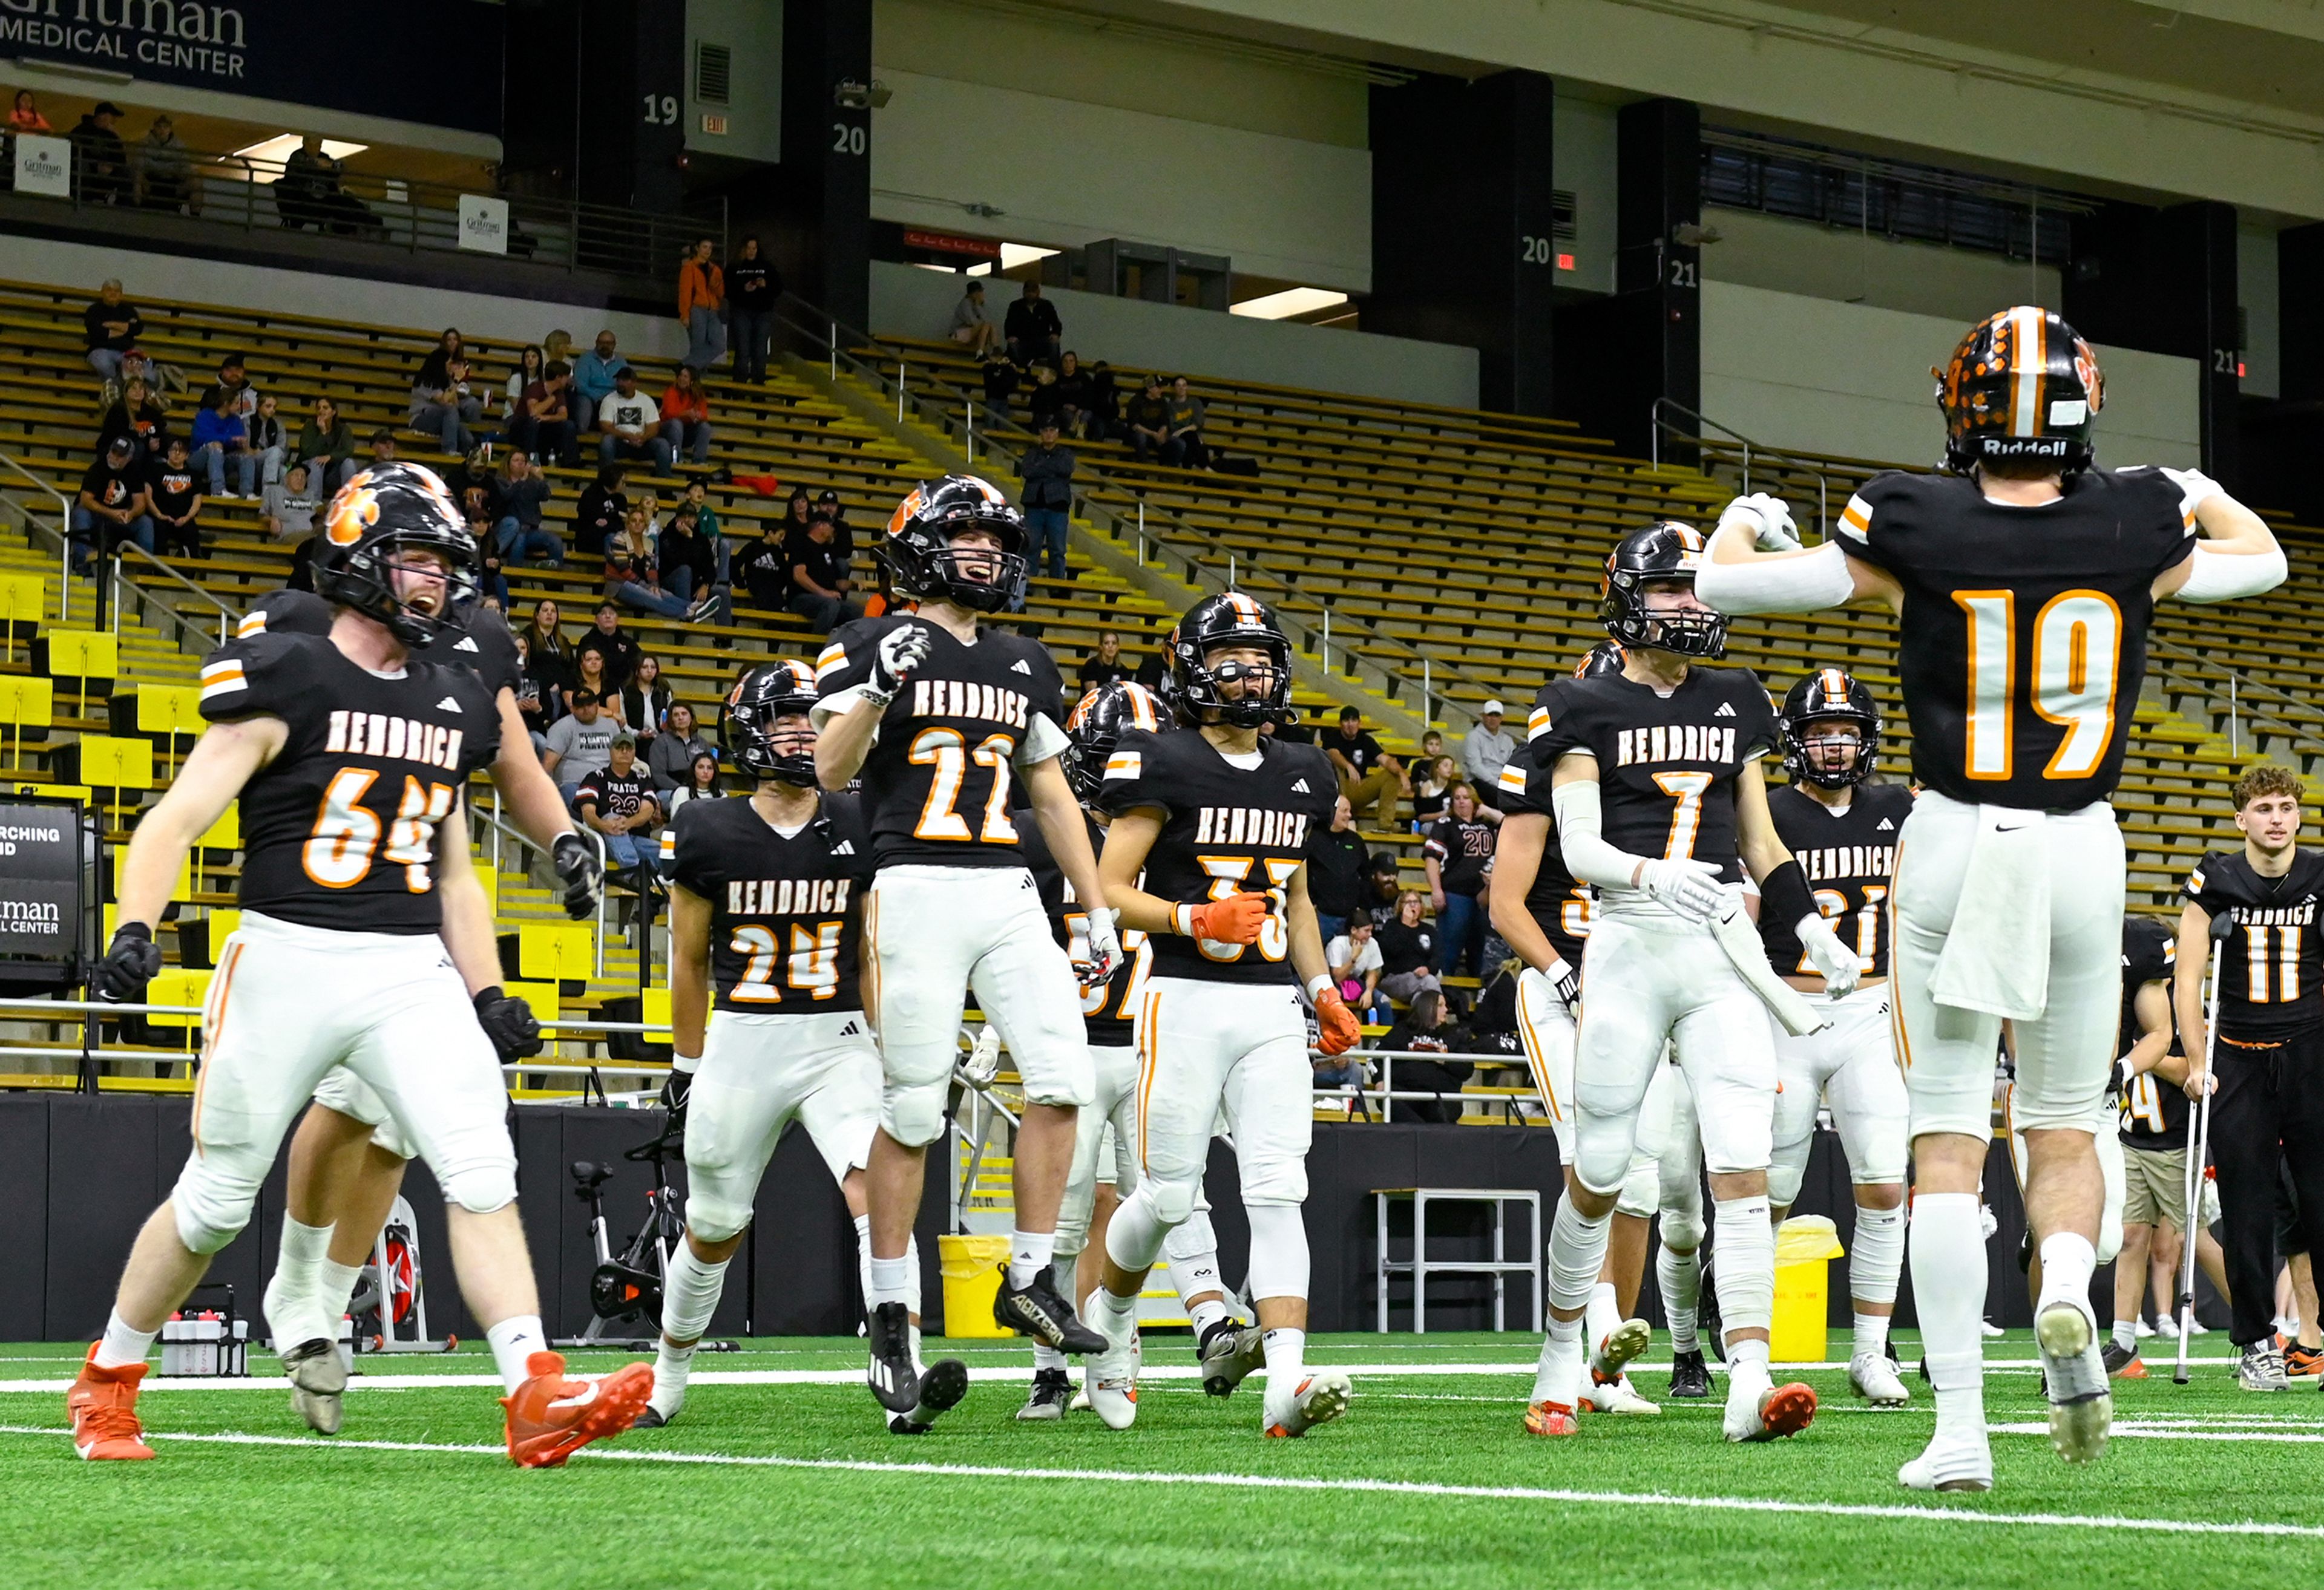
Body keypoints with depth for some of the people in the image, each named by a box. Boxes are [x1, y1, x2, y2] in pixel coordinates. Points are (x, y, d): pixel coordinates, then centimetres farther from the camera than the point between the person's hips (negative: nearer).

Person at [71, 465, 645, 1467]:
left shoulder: (452, 707, 14)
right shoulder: (284, 682, -6)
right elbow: (178, 818, -12)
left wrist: (487, 993, 14)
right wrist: (135, 930, -26)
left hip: (415, 972, 5)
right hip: (289, 961, -4)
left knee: (483, 1173, -14)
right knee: (216, 1201, 6)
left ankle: (537, 1398, -21)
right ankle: (106, 1384, 26)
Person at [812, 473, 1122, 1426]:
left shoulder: (1024, 666, 18)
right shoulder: (873, 646, 1)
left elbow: (1053, 795, 21)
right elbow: (831, 773, -7)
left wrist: (1098, 913, 17)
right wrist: (879, 687, -22)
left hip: (1008, 895, 5)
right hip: (917, 888, -5)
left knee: (1063, 1078, -8)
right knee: (912, 1112, -4)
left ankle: (1030, 1281, 5)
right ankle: (888, 1315, 6)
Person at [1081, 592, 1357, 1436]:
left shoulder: (1300, 775, 15)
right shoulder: (1161, 765, -5)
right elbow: (1113, 890, -6)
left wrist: (1323, 988, 13)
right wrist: (1195, 920, -21)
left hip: (1272, 1010, 4)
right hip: (1186, 1002, -4)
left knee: (1278, 1193, -8)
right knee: (1169, 1194, 1)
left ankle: (1287, 1382, -17)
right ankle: (1110, 1313, 32)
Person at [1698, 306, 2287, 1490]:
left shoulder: (1913, 531, -9)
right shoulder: (2133, 528, -3)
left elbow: (1725, 585, -1)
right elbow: (2263, 560, 19)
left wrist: (1745, 520, 21)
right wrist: (2204, 493, 39)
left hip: (1954, 846, -1)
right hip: (2082, 849, 2)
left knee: (1946, 1140, 3)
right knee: (2064, 1123, 16)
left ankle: (1959, 1429, -3)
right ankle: (2067, 1289, -15)